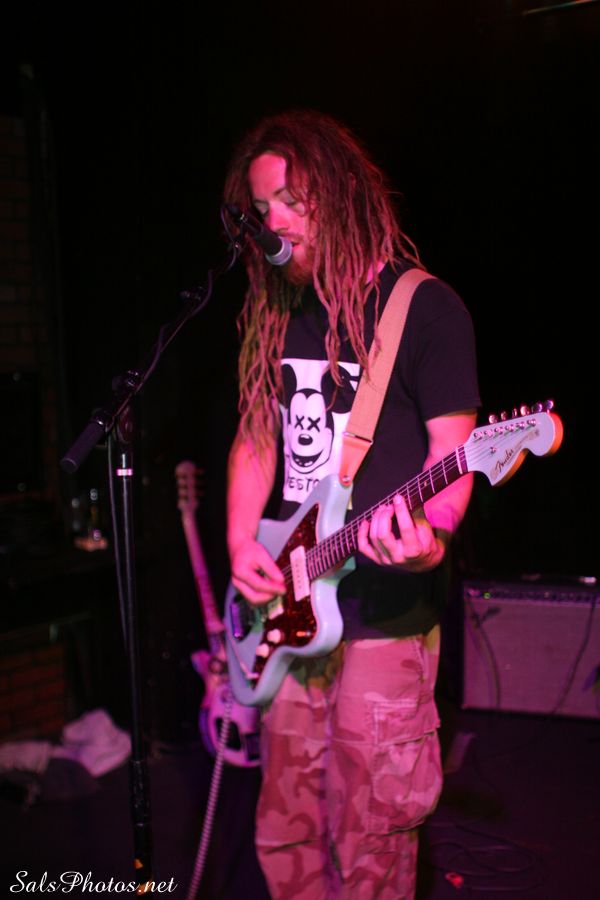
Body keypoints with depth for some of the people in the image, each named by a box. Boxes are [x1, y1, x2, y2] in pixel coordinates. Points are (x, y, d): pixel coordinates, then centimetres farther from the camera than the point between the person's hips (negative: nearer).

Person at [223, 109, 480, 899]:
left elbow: (452, 448, -10)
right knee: (285, 833, 16)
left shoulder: (424, 307, -6)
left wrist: (430, 533, -30)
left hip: (385, 614, -6)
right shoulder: (275, 316, 13)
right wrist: (241, 545, 1)